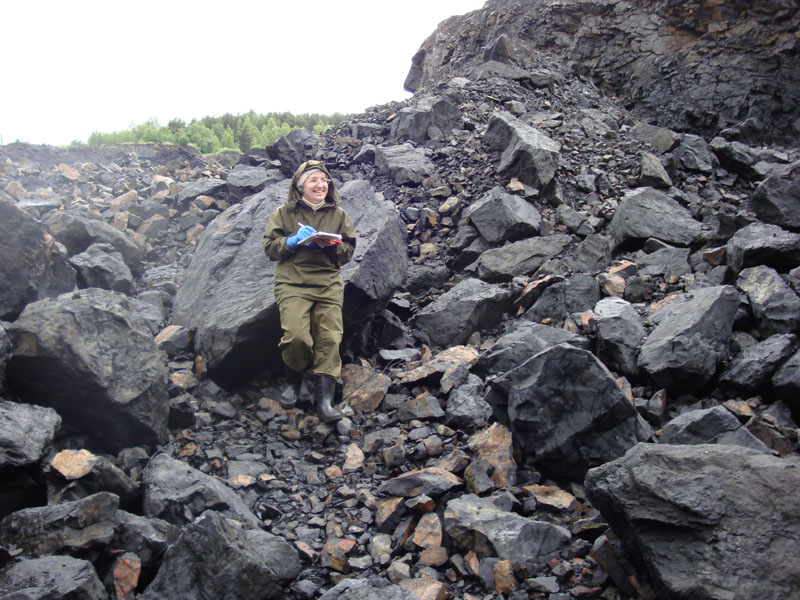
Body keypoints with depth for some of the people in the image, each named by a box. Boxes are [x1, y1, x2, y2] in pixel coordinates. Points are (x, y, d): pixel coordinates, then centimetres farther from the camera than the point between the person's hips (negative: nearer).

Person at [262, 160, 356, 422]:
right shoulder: (284, 212, 10)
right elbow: (270, 248, 5)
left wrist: (331, 246, -9)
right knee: (296, 335, -20)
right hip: (292, 283, -2)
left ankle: (325, 398, -7)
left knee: (330, 338, -11)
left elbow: (348, 251, 12)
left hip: (328, 284, 2)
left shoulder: (338, 214, 15)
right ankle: (294, 379, 9)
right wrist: (294, 240, -12)